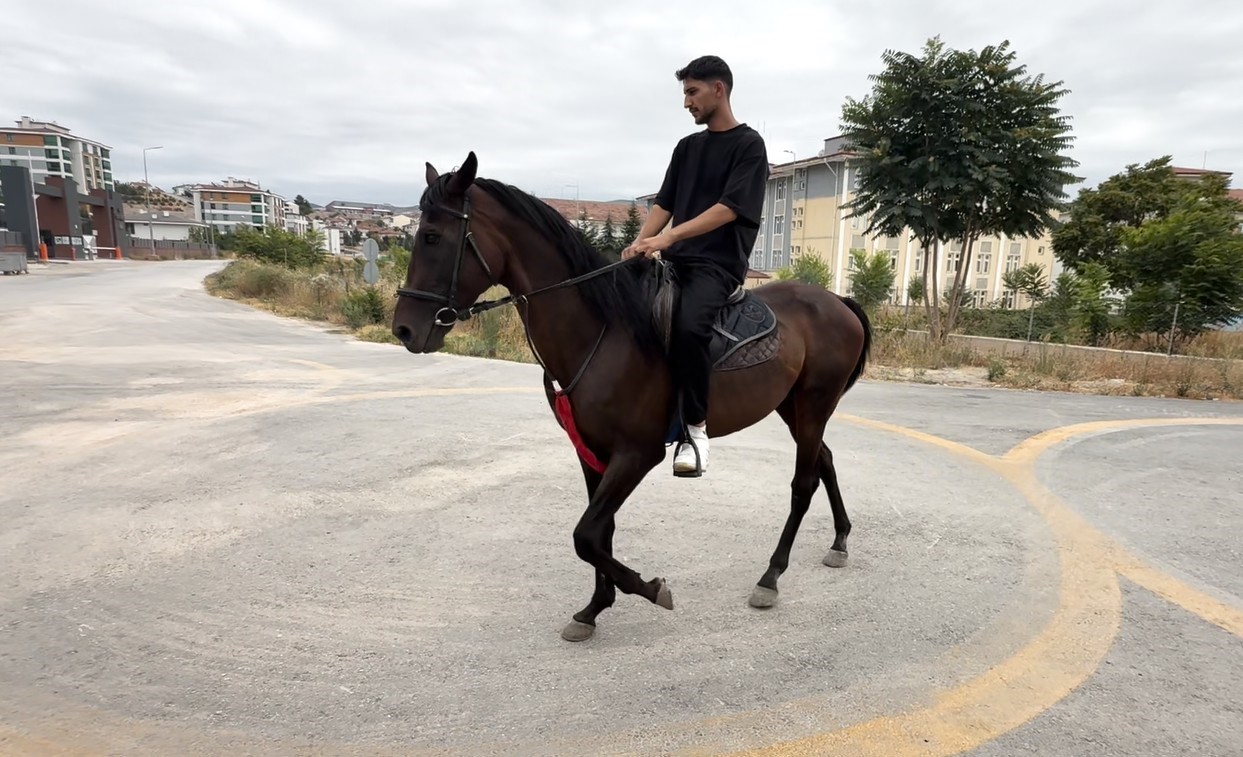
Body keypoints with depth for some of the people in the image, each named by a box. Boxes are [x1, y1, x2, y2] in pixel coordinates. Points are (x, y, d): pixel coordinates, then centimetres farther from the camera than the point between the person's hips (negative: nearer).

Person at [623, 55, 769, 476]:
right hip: (675, 259, 7)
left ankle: (696, 427, -19)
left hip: (719, 264, -7)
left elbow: (730, 207, -13)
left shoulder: (749, 144, 0)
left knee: (687, 326, -34)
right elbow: (664, 203, 15)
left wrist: (668, 237, -23)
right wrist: (641, 243, -5)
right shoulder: (687, 146, 20)